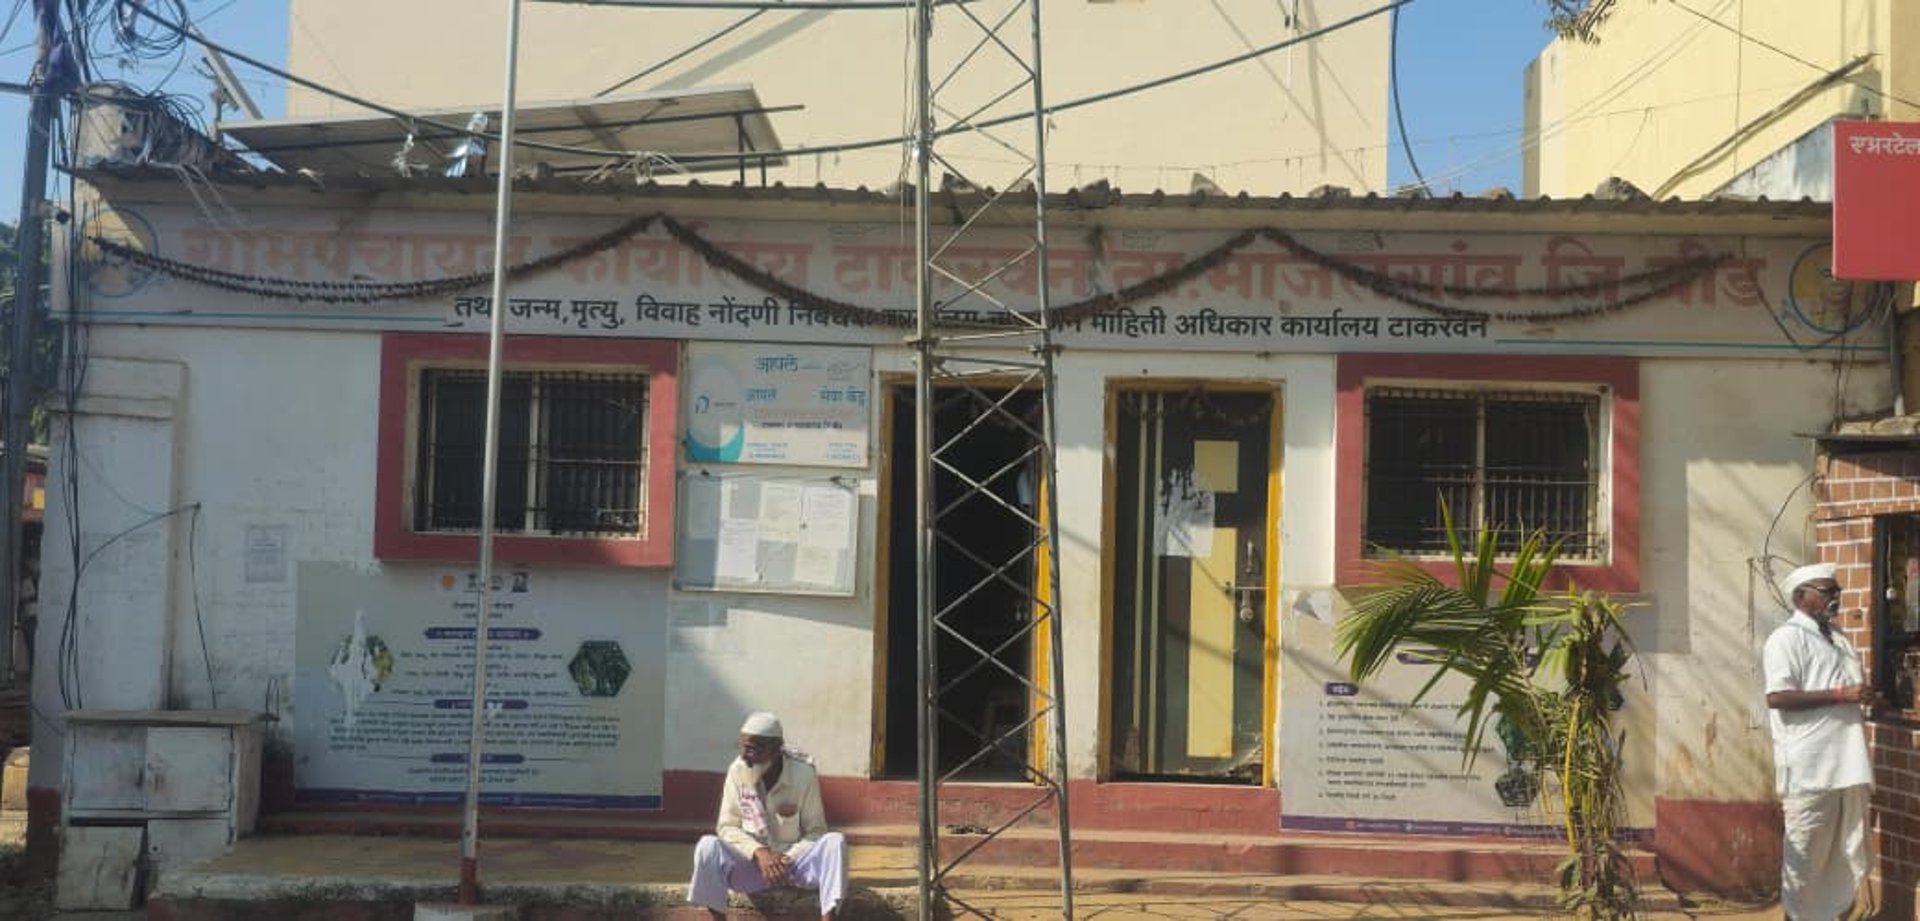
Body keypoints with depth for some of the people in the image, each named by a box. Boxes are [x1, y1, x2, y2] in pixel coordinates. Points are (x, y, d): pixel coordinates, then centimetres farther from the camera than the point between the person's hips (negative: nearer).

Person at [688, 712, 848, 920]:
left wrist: (789, 859, -23)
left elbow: (816, 831, -5)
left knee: (835, 842, -29)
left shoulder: (803, 773, -11)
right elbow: (727, 827, -4)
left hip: (795, 861, -1)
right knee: (708, 845, -28)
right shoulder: (738, 771, -7)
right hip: (752, 862, 1)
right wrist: (759, 852, -21)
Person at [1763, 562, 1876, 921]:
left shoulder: (1838, 638, 20)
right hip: (1810, 770, -8)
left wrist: (1865, 697, 11)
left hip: (1848, 766, 8)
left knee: (1849, 860, 9)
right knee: (1805, 859, -2)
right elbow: (1777, 697, -17)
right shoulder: (1787, 638, -6)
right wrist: (1841, 694, -17)